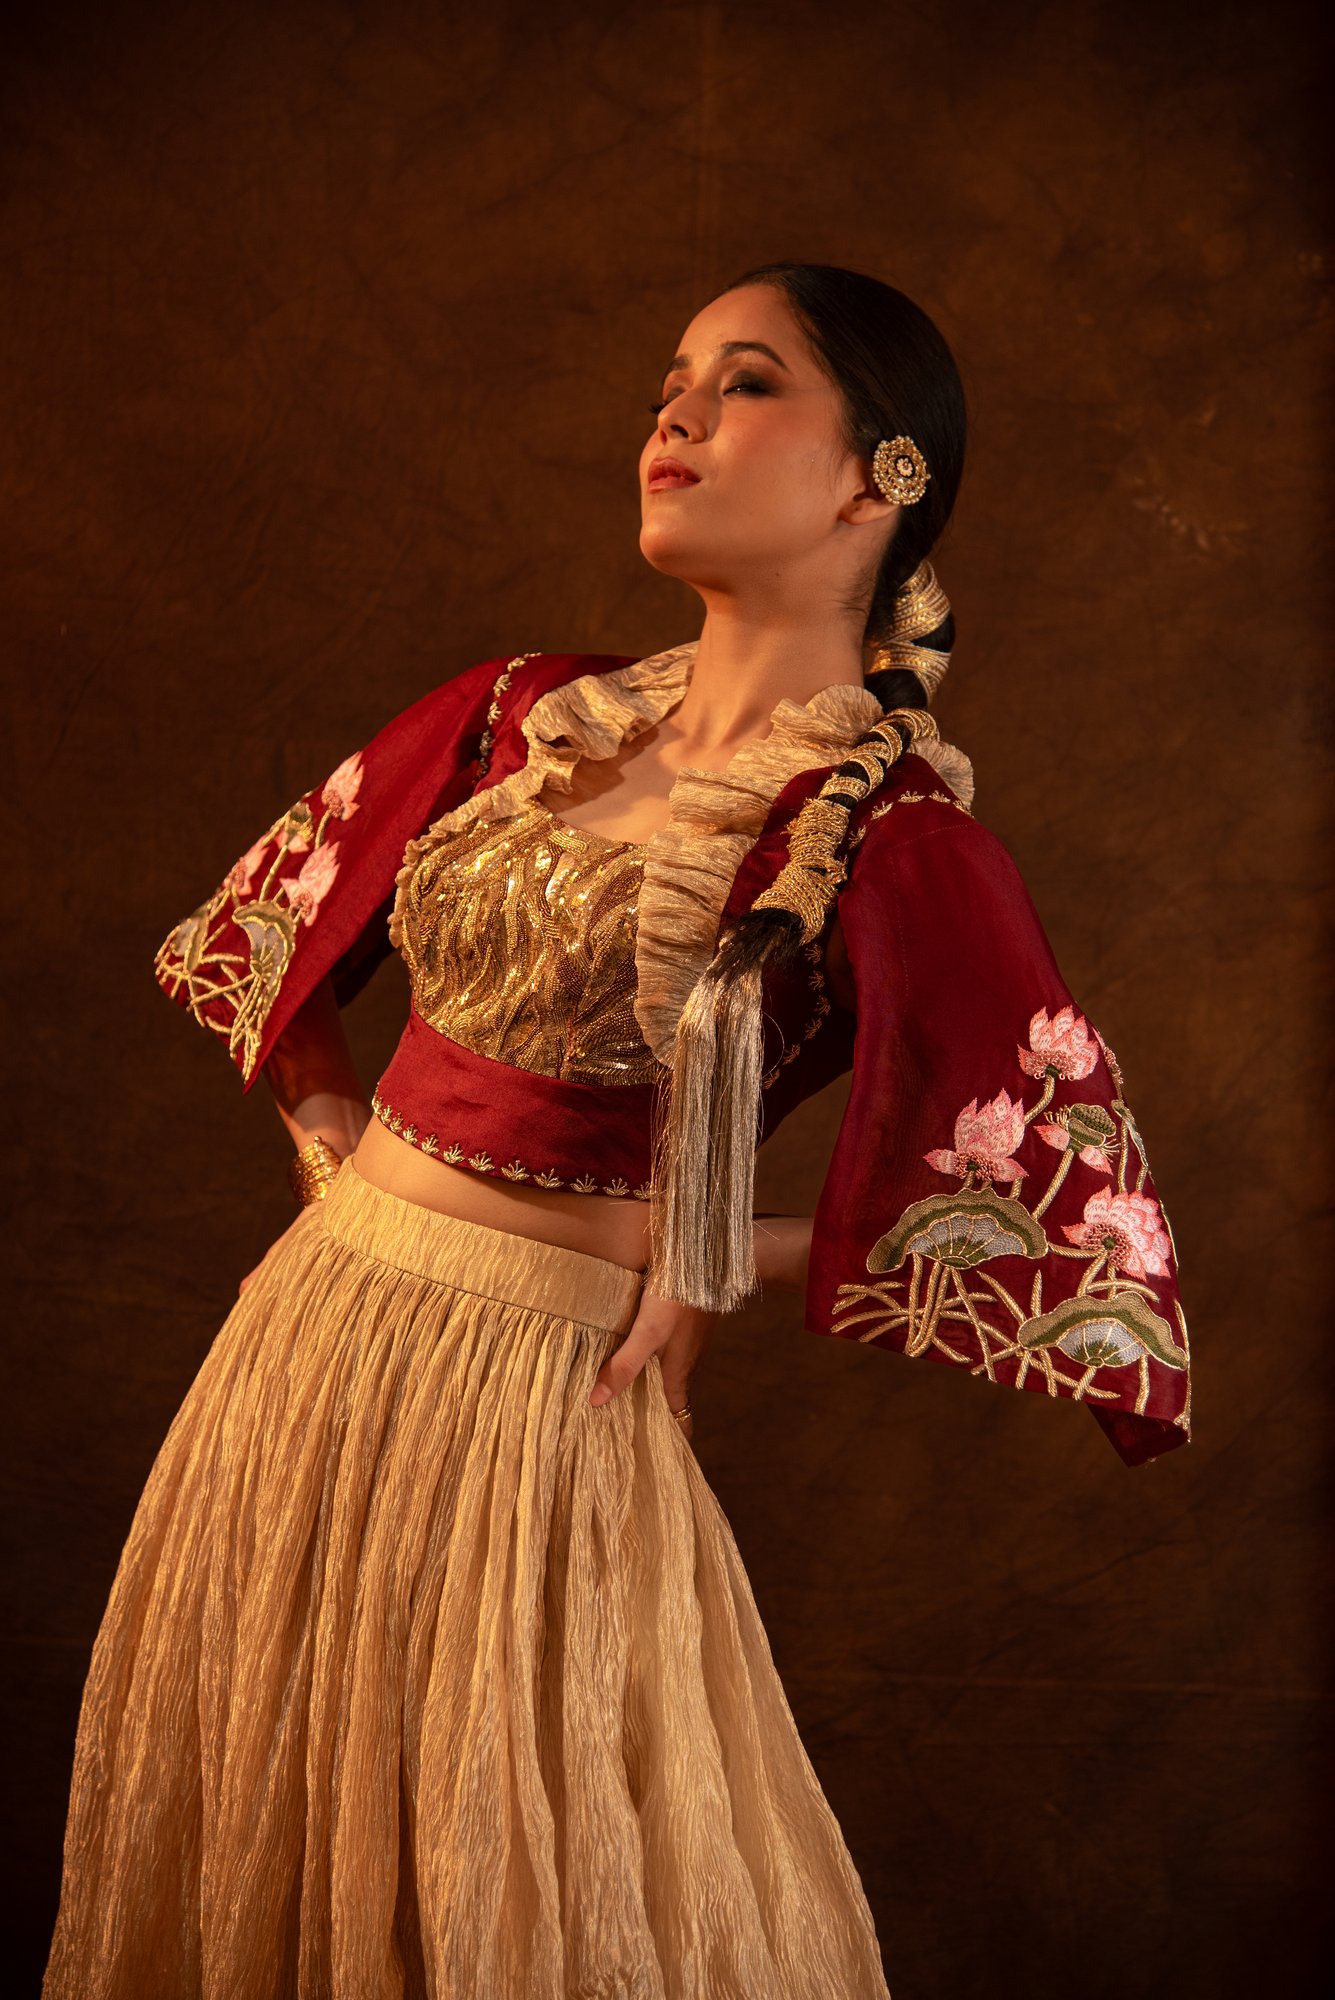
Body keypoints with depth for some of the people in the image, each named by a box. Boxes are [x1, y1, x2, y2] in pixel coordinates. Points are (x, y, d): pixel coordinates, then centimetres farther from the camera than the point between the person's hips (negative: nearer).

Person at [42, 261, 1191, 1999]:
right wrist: (332, 1141, 7)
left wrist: (724, 1260, -8)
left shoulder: (898, 838, -13)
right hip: (305, 1338, 6)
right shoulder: (523, 715, 5)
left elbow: (1079, 1227, -11)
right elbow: (275, 924, 20)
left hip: (541, 1399, -6)